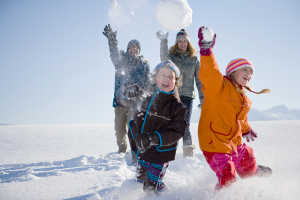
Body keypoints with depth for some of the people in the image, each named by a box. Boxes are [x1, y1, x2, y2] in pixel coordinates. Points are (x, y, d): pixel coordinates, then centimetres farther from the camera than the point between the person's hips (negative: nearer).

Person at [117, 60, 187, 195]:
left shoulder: (177, 107, -13)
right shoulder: (146, 95, -5)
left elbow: (176, 133, -18)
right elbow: (121, 96, 3)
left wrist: (154, 138, -32)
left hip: (159, 153, -4)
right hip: (140, 150, 4)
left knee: (152, 188, 4)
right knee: (141, 180, 26)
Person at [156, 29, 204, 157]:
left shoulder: (194, 59, 12)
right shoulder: (172, 56, 8)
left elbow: (199, 80, 13)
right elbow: (164, 59, -18)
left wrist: (202, 98, 6)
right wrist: (163, 41, -30)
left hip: (187, 95, 0)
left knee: (185, 127, -4)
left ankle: (189, 155, 4)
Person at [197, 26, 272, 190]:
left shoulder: (243, 98, 13)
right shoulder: (219, 86, -15)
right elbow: (209, 75, -37)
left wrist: (246, 130, 46)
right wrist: (206, 50, -49)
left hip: (234, 143, 9)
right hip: (215, 143, -9)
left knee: (248, 164, 30)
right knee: (227, 180, -13)